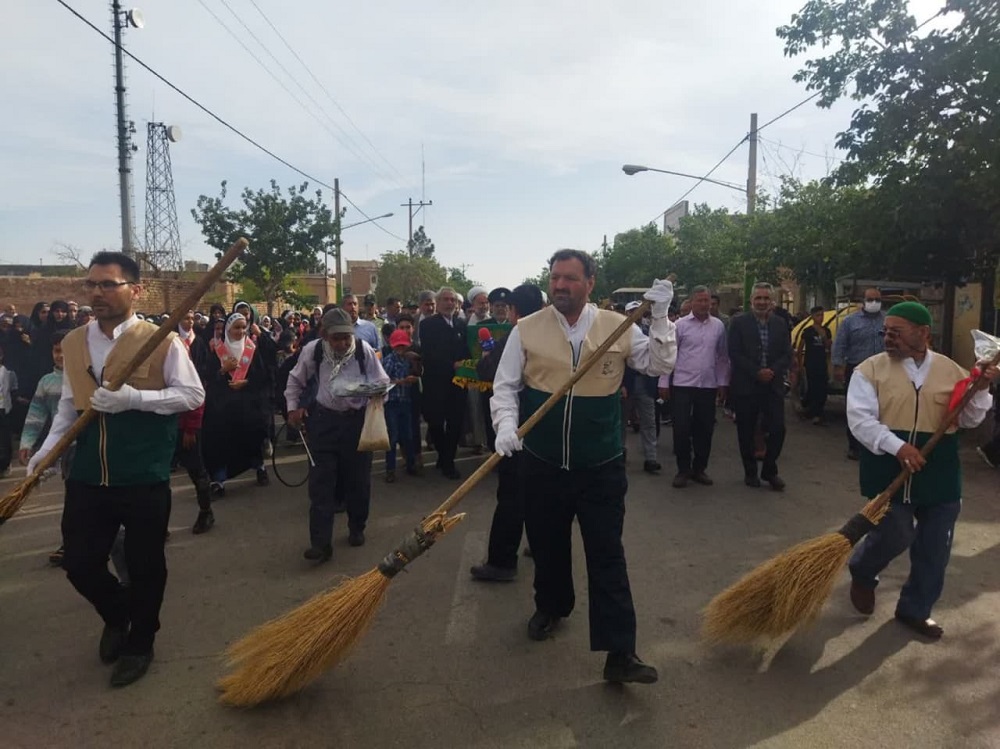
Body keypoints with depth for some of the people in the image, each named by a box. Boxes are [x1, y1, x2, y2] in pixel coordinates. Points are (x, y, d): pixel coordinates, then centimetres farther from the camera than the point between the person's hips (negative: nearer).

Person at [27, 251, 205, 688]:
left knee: (144, 566, 10)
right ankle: (117, 614, 43)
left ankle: (139, 644, 34)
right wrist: (47, 449, 1)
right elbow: (69, 405, 14)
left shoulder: (161, 341, -8)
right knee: (79, 563, 11)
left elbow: (193, 394, -9)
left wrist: (134, 398, -20)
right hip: (87, 477, 4)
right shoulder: (73, 343, 7)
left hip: (145, 478, -4)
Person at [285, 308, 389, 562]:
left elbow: (382, 382, -1)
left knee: (358, 478, 8)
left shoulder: (364, 349, -10)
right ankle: (321, 542, 0)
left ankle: (357, 529, 30)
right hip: (324, 419, 1)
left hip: (357, 419, 0)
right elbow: (295, 380, 11)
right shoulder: (312, 350, -6)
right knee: (320, 481, -3)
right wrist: (293, 407, 4)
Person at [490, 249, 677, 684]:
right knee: (547, 546, 18)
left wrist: (660, 318, -11)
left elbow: (660, 365, 1)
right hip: (543, 463, 1)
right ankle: (550, 607, 45)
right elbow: (505, 386, -1)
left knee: (607, 555, 0)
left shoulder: (617, 326, -1)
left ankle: (619, 652, 6)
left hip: (601, 466, -1)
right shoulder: (527, 330, -3)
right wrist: (506, 423, -19)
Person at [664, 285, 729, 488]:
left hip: (708, 386, 3)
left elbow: (723, 357, 10)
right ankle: (683, 470, 14)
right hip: (682, 384, -3)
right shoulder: (680, 324, -3)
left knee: (705, 429, 9)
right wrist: (664, 383, -5)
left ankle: (699, 469, 24)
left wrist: (723, 384, 7)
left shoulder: (718, 326, 5)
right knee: (681, 429, -1)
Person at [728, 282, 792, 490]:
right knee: (746, 432, 6)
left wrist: (773, 371, -12)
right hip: (745, 386, -2)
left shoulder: (780, 324, 9)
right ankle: (750, 472, 22)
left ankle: (769, 470, 17)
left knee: (778, 429, -3)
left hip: (773, 385, 2)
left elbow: (787, 355, 5)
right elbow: (735, 354, -8)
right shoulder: (739, 323, -1)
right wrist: (757, 372, -15)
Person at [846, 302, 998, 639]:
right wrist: (897, 446, -26)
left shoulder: (951, 370, 4)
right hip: (889, 471, -3)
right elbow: (860, 418, -14)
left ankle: (915, 608, 28)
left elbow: (969, 420, 10)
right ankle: (862, 572, 30)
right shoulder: (870, 369, -6)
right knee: (895, 535, -4)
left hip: (940, 475, 4)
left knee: (934, 548, 9)